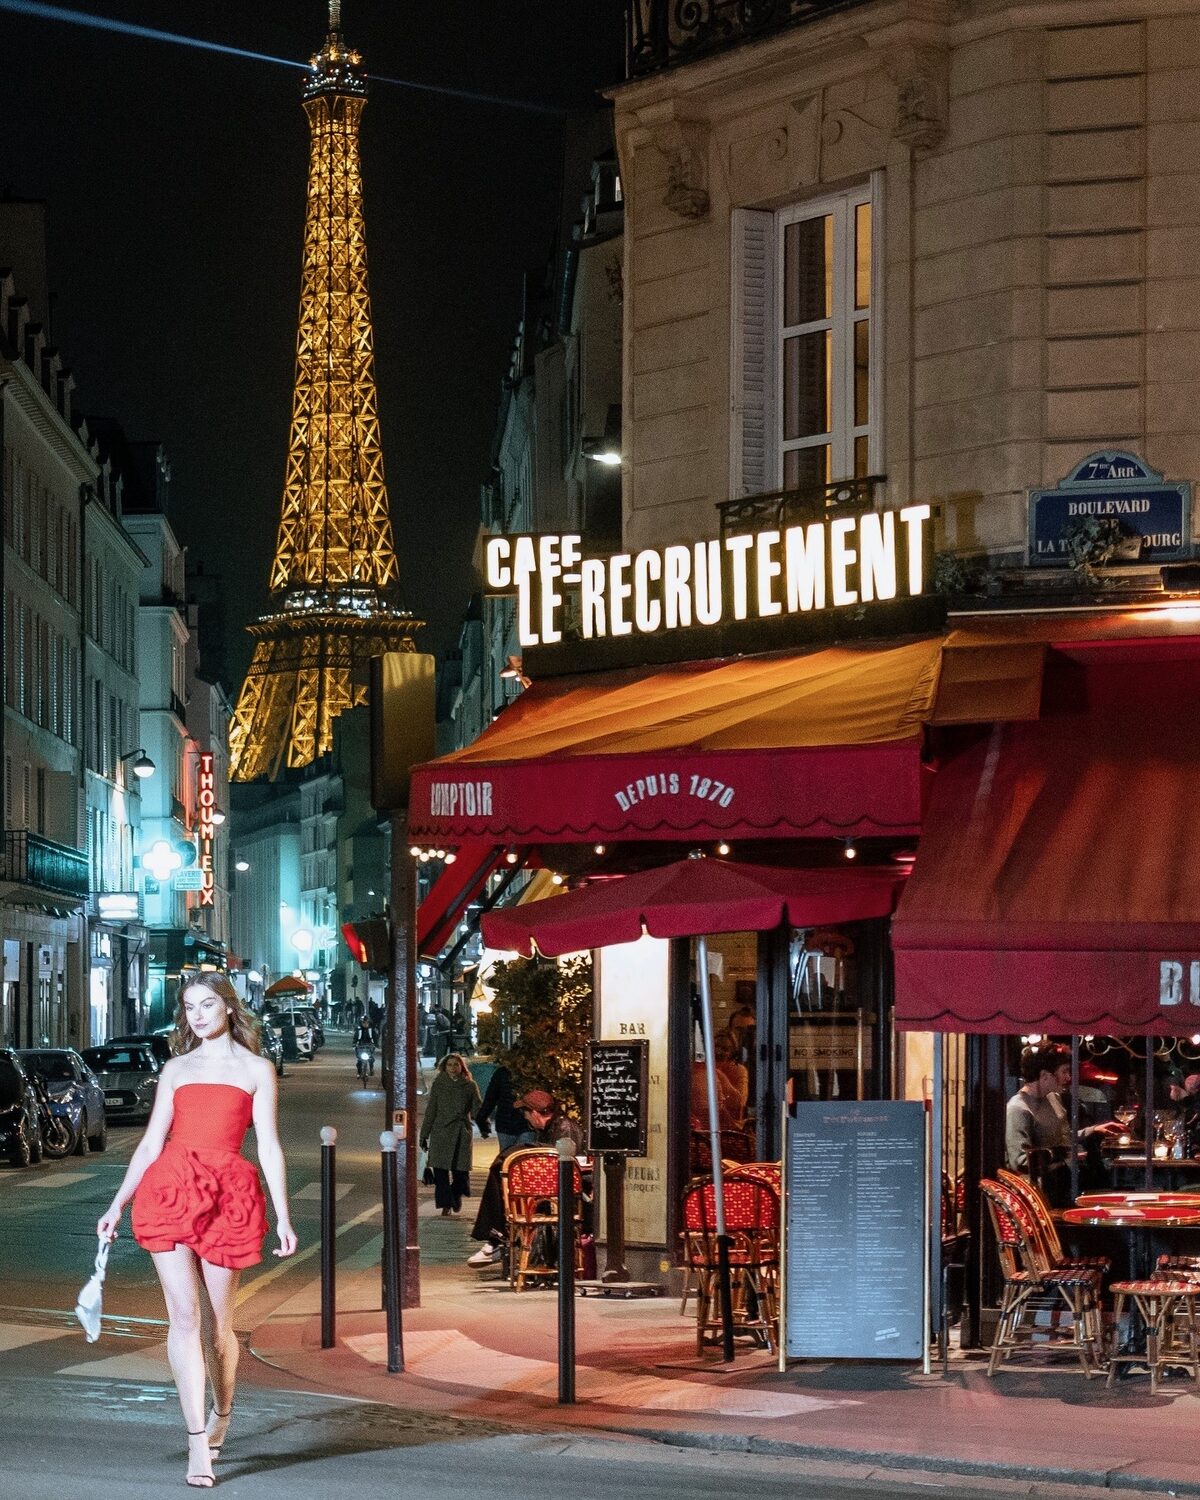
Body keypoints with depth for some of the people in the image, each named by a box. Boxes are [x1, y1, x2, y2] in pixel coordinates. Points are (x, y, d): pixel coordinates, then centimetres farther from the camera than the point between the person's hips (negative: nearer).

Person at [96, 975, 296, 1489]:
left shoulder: (255, 1070, 11)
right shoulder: (177, 1070, 17)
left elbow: (269, 1147, 5)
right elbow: (151, 1143, 14)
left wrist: (283, 1216, -3)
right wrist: (117, 1205, 6)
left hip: (227, 1195, -1)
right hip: (170, 1190, 1)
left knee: (218, 1323, 3)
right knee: (184, 1317, -8)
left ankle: (221, 1414, 30)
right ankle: (198, 1445, -11)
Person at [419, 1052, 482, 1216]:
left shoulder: (470, 1086, 7)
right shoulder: (438, 1084, 7)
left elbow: (477, 1108, 3)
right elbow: (430, 1111, 8)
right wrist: (424, 1135, 6)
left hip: (462, 1133, 0)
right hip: (440, 1132, 0)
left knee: (460, 1169, -2)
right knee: (440, 1170, -7)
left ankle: (457, 1194, 29)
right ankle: (446, 1204, 2)